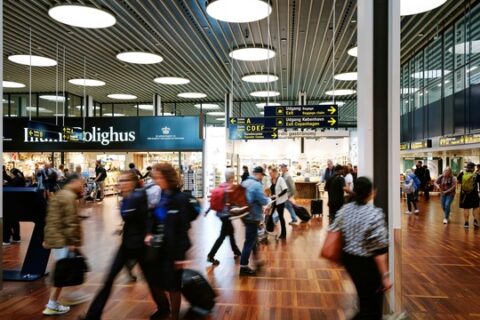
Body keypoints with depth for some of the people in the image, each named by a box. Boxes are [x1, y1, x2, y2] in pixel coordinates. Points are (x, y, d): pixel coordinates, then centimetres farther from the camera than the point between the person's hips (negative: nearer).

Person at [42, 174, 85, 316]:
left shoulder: (59, 195, 18)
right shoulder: (69, 196, -15)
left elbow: (51, 219, 21)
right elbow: (70, 221, -21)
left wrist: (47, 238, 24)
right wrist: (73, 242, -20)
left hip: (54, 238, 10)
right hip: (63, 240, -10)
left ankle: (53, 302, 25)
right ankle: (52, 306, 2)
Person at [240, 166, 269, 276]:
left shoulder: (245, 182, 8)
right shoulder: (257, 185, -19)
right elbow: (263, 201, -20)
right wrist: (267, 199, 1)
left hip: (246, 215, 9)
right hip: (253, 216, -9)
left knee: (252, 239, 21)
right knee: (249, 241, -3)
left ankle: (256, 260, 35)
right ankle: (243, 267, 2)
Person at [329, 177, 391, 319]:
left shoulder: (344, 210, -4)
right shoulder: (375, 214, -22)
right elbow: (379, 250, -21)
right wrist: (385, 275, -14)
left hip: (348, 258, 7)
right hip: (366, 262, -7)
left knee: (365, 299, 28)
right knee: (372, 307, 11)